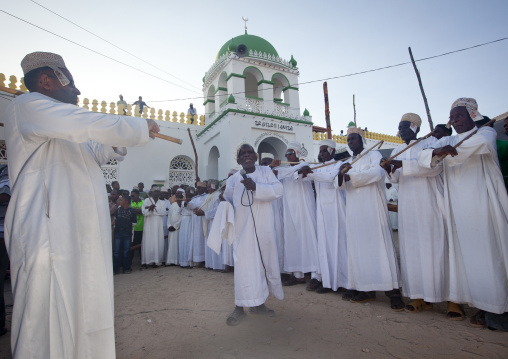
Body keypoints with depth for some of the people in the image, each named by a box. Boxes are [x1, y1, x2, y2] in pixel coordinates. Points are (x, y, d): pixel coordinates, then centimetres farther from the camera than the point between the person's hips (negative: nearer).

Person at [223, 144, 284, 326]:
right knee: (244, 263, -5)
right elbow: (226, 200, 19)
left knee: (265, 261, 8)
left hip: (264, 226, 2)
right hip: (243, 227, -1)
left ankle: (258, 303, 25)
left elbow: (278, 190, -9)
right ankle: (240, 307, 8)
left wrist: (256, 187, -21)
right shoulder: (233, 179, 7)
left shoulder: (266, 172, 5)